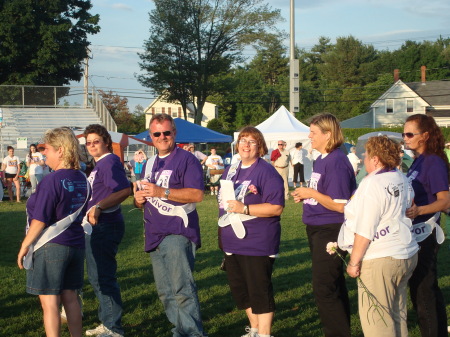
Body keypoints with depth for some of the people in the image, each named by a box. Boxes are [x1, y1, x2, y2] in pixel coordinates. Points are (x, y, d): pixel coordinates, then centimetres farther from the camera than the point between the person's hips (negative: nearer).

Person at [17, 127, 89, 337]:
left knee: (49, 303, 0)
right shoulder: (82, 180, 5)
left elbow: (40, 220, -18)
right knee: (70, 297, 16)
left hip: (50, 247, -7)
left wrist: (25, 245, -8)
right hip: (76, 245, 8)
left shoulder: (51, 180, -18)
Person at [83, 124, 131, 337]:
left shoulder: (109, 162, -14)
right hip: (96, 226, 11)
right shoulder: (99, 164, 16)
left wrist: (98, 207, -28)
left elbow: (124, 190, -27)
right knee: (96, 276, 18)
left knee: (102, 277, -7)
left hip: (105, 226, -11)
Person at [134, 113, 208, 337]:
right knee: (165, 293, 12)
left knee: (182, 290, -12)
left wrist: (162, 192, -22)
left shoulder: (186, 159, -6)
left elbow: (197, 194, -18)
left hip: (177, 232, -8)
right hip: (155, 235, 8)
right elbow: (143, 200, 27)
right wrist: (139, 199, 2)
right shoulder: (149, 164, 19)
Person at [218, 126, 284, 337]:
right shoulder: (231, 170, 12)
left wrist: (244, 208, -25)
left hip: (256, 244, -8)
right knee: (238, 288, 16)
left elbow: (276, 208, -19)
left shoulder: (266, 172, -12)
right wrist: (223, 236, 22)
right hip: (232, 243, 8)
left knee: (259, 291, -1)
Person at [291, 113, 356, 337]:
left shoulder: (337, 162, -19)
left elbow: (341, 205, -24)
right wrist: (305, 195, 4)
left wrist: (311, 192, -18)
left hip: (330, 232, -10)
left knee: (324, 289, -7)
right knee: (334, 286, 18)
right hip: (317, 230, 10)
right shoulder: (321, 159, 10)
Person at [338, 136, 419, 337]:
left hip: (380, 260, -9)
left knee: (375, 317, -1)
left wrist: (354, 262, -11)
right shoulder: (402, 180, 7)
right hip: (407, 254, 9)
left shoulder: (372, 184, -17)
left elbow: (364, 230, -18)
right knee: (397, 314, 17)